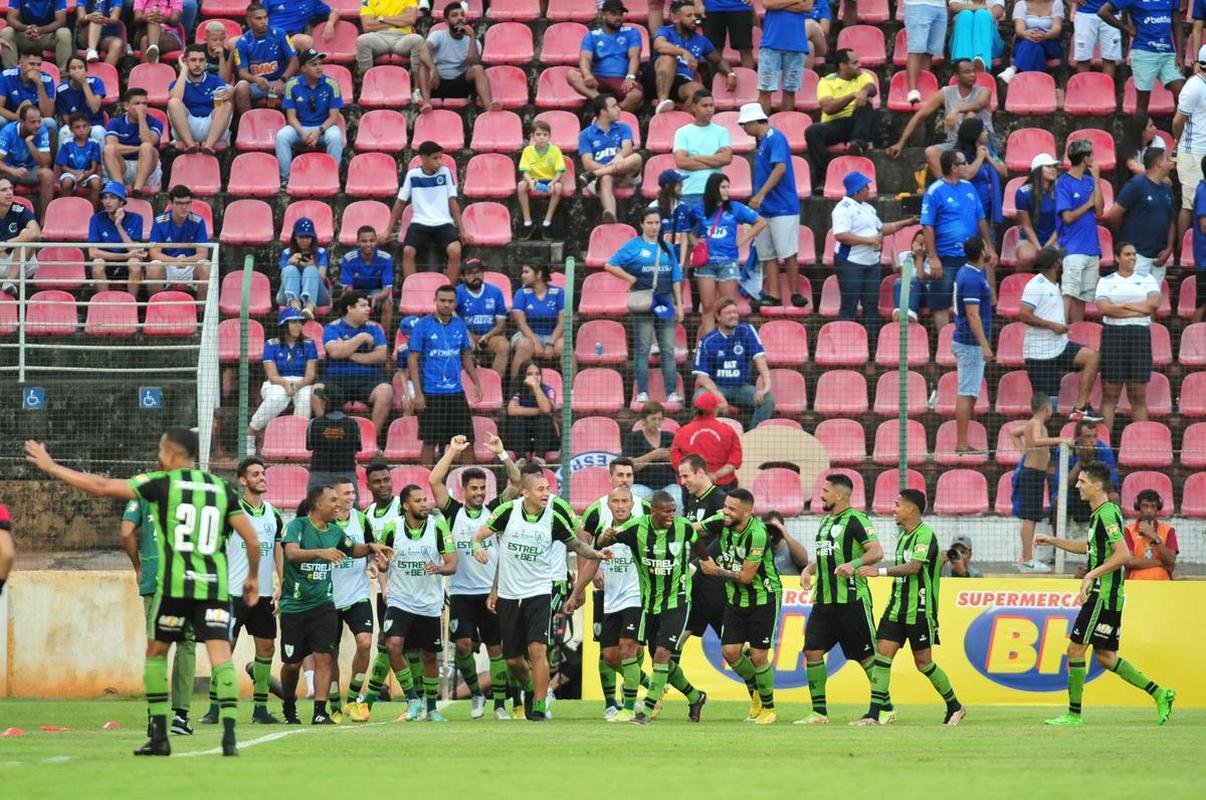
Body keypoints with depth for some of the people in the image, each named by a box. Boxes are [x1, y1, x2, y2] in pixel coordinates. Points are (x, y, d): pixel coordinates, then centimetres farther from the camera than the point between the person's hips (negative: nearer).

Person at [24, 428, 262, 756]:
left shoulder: (162, 484, 1)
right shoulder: (222, 489, 11)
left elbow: (101, 487, 0)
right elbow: (252, 540, 9)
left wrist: (51, 467, 9)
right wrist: (253, 577, 26)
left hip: (175, 585, -2)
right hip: (215, 586, 2)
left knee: (156, 652, 15)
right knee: (221, 655, -5)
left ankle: (159, 736, 14)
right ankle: (229, 735, -21)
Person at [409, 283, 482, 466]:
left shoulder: (460, 325, 7)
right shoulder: (423, 325, -5)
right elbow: (412, 360, -5)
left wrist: (476, 384, 8)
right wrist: (418, 393, -12)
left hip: (456, 392, 4)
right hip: (431, 394, -4)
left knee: (467, 441, 3)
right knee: (430, 442, 0)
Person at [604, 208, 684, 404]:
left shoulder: (667, 248, 15)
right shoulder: (633, 246, 2)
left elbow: (676, 279, 16)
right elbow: (610, 266, -2)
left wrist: (679, 305, 11)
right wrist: (632, 279, -8)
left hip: (665, 301, 4)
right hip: (643, 303, -4)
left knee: (668, 349, 1)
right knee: (642, 348, -3)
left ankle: (672, 393, 0)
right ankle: (642, 393, -2)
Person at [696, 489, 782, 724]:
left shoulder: (757, 534, -26)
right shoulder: (722, 522, -7)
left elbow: (746, 576, -23)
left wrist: (717, 571, -12)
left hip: (763, 600, -6)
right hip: (736, 600, 6)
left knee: (758, 657, -5)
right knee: (729, 652, -1)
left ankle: (769, 708, 15)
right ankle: (755, 690, 27)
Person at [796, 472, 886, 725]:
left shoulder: (856, 520, -9)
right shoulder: (826, 522, 18)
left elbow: (877, 552, -18)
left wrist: (854, 564, -33)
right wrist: (809, 569, 12)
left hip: (851, 599, -8)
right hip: (824, 599, 8)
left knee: (866, 655, -1)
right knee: (812, 651, -1)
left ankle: (886, 709, 10)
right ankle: (819, 712, 5)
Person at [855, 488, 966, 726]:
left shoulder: (925, 535, -14)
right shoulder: (903, 536, 14)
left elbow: (913, 567, -27)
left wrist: (880, 571, -33)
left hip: (919, 611, -8)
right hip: (896, 608, 8)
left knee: (923, 662, 1)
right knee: (882, 654, -5)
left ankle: (955, 707, 20)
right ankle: (874, 714, -8)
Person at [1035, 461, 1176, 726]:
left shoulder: (1107, 513, -16)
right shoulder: (1100, 513, 15)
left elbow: (1123, 555, -24)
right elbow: (1090, 547, 31)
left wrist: (1092, 575, -23)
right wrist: (1053, 541, 27)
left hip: (1104, 594, -10)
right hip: (1106, 594, 10)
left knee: (1075, 648, -5)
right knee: (1104, 656, 12)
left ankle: (1074, 714, 0)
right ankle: (1159, 693, 13)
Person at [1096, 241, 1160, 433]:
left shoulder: (1146, 279, 12)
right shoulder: (1106, 281, 8)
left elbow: (1154, 303, -4)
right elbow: (1103, 307, -9)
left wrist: (1123, 305, -6)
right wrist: (1139, 309, -7)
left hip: (1140, 334, 1)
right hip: (1113, 333, -1)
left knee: (1139, 395, 1)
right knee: (1109, 394, -4)